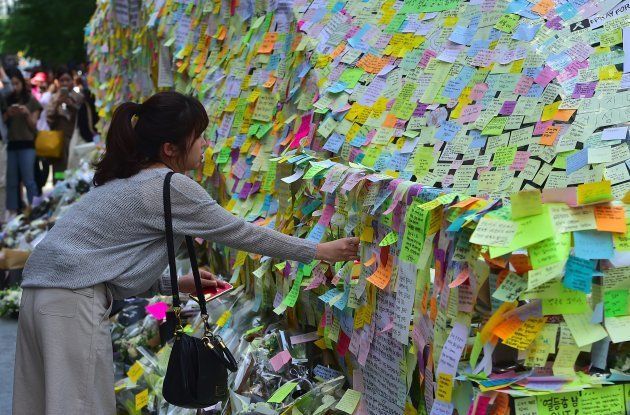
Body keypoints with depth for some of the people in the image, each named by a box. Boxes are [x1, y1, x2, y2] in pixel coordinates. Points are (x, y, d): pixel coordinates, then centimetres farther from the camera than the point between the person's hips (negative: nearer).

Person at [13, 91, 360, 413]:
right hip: (74, 304, -9)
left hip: (40, 291, 9)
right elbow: (243, 234, -2)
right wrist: (319, 251, 6)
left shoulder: (124, 182, 18)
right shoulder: (172, 188, -8)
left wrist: (174, 284, 14)